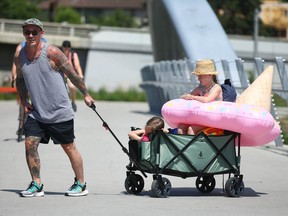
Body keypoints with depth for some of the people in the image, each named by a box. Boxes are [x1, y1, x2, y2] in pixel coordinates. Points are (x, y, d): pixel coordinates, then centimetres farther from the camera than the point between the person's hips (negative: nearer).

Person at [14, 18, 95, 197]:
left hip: (60, 112, -4)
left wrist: (86, 94, -2)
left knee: (69, 147, 4)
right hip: (36, 112, 4)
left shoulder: (52, 52, -14)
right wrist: (24, 101, 9)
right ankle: (36, 185, 3)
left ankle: (81, 185, 17)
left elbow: (72, 74, -6)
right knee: (30, 144, -7)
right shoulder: (19, 57, 1)